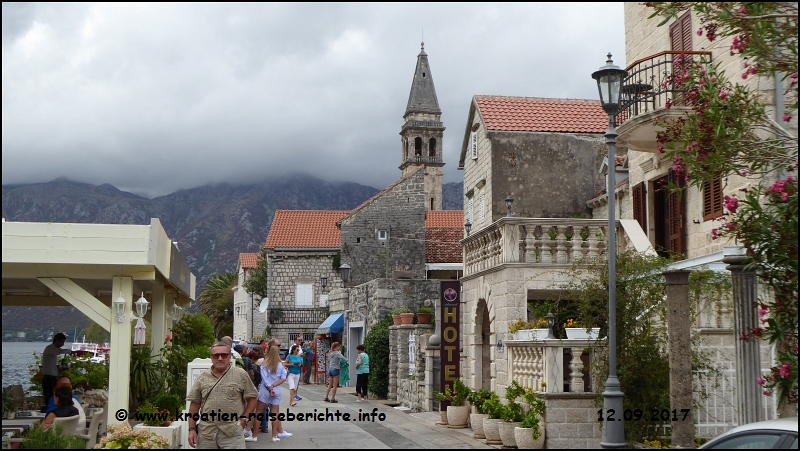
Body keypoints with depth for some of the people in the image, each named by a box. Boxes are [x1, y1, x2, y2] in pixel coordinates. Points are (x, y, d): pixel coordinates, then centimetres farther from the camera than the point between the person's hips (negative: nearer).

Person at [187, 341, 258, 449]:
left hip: (232, 433, -2)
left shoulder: (241, 375, 5)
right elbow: (195, 404, 10)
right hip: (206, 431, 2)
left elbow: (252, 399, 6)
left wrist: (243, 420, -3)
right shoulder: (202, 377, 10)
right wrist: (192, 429, 4)